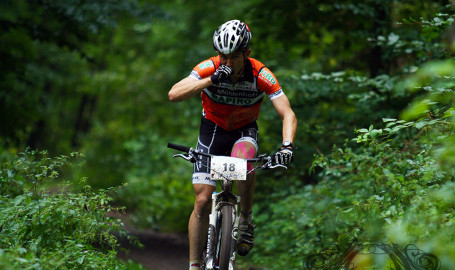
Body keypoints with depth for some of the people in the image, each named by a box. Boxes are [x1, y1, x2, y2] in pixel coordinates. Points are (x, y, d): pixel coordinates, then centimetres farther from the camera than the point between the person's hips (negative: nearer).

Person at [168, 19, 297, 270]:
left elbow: (288, 114, -26)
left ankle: (246, 220, -14)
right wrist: (210, 81, -48)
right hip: (213, 129, 1)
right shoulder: (209, 68, -23)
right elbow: (174, 94, -36)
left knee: (243, 160, -37)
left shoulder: (260, 75, -24)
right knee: (202, 201, -8)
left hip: (244, 131, -1)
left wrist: (287, 145, -45)